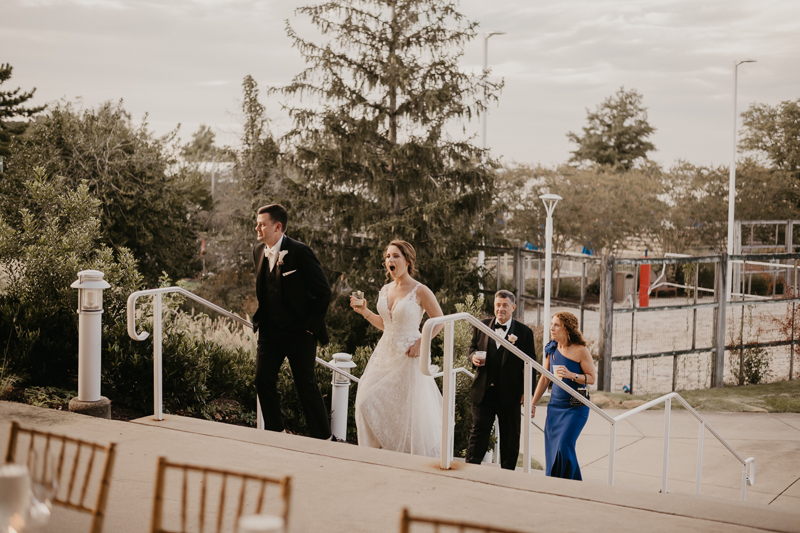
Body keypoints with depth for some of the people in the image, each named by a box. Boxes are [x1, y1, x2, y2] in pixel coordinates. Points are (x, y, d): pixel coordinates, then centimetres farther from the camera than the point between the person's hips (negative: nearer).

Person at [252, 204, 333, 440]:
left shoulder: (300, 252, -17)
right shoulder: (259, 251, 4)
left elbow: (323, 292, -12)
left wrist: (311, 326, -11)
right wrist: (259, 318, 11)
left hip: (299, 332, -6)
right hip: (269, 330, 6)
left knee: (306, 386, 1)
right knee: (263, 381, 5)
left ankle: (323, 439, 15)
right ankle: (274, 432, 21)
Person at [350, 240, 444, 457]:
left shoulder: (420, 291, -10)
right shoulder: (385, 290, 8)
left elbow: (439, 320, -3)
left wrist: (421, 342, -12)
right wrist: (364, 311, 6)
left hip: (407, 357, -6)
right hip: (384, 354, 6)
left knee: (410, 411, -1)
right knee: (368, 403, 0)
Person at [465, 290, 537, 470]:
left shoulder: (524, 332, 0)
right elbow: (473, 347, 19)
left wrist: (526, 392, -5)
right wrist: (474, 357, -6)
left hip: (509, 393, -1)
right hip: (483, 392, 1)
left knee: (510, 437, 10)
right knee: (478, 431, 0)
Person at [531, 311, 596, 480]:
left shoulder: (580, 350, -10)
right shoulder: (551, 349, 7)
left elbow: (592, 378, -8)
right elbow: (545, 378, 14)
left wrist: (571, 375, -24)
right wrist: (533, 403, 15)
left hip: (576, 407, -6)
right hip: (555, 405, 6)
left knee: (563, 446, -14)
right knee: (551, 449, 5)